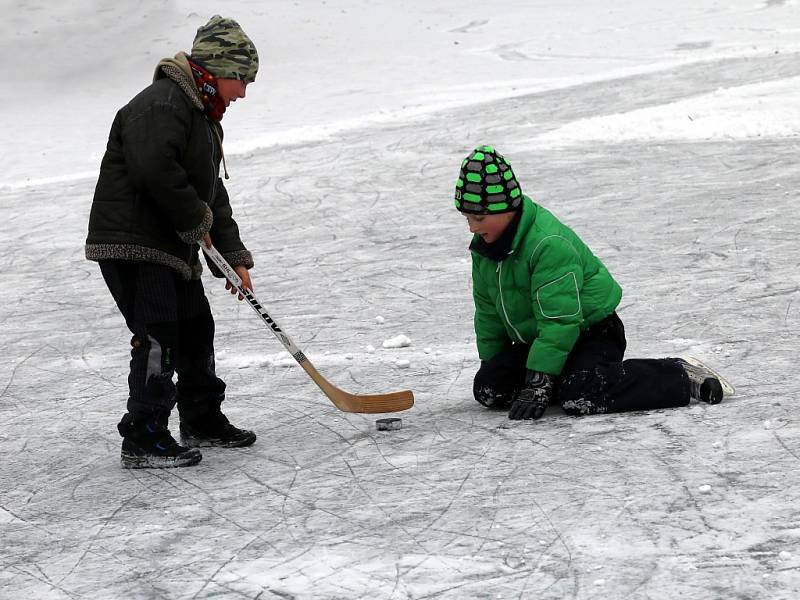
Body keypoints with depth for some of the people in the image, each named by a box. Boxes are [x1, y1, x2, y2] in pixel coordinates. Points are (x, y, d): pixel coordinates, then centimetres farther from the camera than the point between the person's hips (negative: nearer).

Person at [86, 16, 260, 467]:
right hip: (132, 243, -11)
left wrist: (234, 255, 16)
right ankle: (144, 438, -12)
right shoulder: (161, 104, -17)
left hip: (173, 246, 11)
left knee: (196, 328, 16)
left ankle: (203, 421, 31)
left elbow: (212, 192, 22)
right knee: (159, 336, -15)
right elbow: (154, 169, -31)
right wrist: (197, 221, -18)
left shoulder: (204, 117, 19)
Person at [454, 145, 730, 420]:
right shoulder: (484, 246, 0)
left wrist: (538, 383, -30)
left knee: (580, 397, -33)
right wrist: (490, 364, 12)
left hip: (590, 333, -8)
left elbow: (559, 321, -30)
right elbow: (489, 311, 14)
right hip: (534, 340, 8)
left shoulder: (549, 244, -28)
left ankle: (678, 377, -17)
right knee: (487, 389, -7)